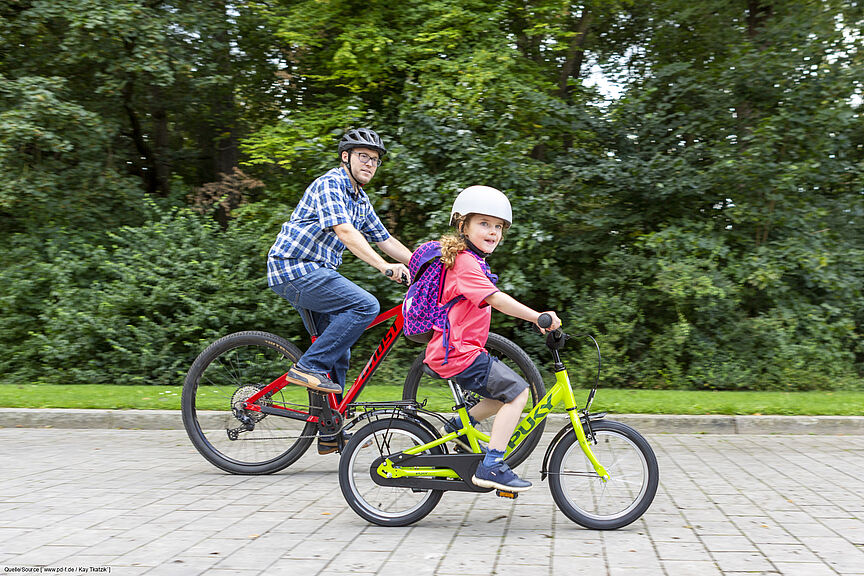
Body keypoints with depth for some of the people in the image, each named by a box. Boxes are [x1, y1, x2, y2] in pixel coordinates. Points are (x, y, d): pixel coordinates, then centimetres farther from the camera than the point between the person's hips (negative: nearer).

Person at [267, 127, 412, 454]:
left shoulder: (360, 199, 18)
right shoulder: (329, 184, -12)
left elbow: (385, 240, 20)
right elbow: (344, 231, -27)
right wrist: (383, 266, -38)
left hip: (314, 273, 10)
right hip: (294, 268, -10)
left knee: (338, 353, 9)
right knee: (365, 305, -24)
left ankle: (330, 434, 16)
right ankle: (309, 367, -17)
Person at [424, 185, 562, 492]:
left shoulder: (470, 260, 19)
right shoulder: (466, 263, -15)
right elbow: (495, 299, -28)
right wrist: (537, 317, -33)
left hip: (455, 350, 10)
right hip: (459, 354, -10)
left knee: (510, 392, 14)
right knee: (517, 392, -14)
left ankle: (459, 426, 19)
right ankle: (491, 466, -15)